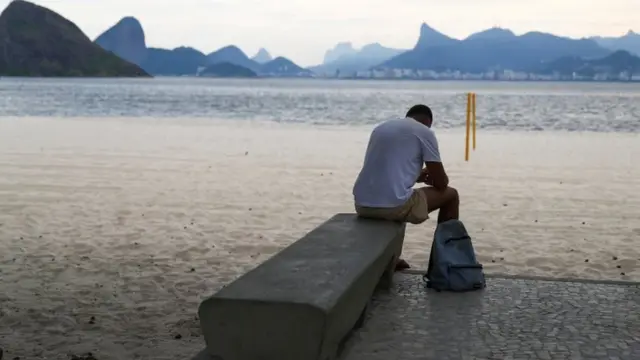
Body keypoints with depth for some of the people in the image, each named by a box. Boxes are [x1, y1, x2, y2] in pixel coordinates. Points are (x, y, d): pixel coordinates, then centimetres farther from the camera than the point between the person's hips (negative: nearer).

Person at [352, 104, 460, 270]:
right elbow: (441, 183, 4)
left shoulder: (381, 127, 21)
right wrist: (431, 178, 27)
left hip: (362, 205, 7)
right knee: (450, 195, 18)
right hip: (393, 205, -7)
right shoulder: (424, 132, 2)